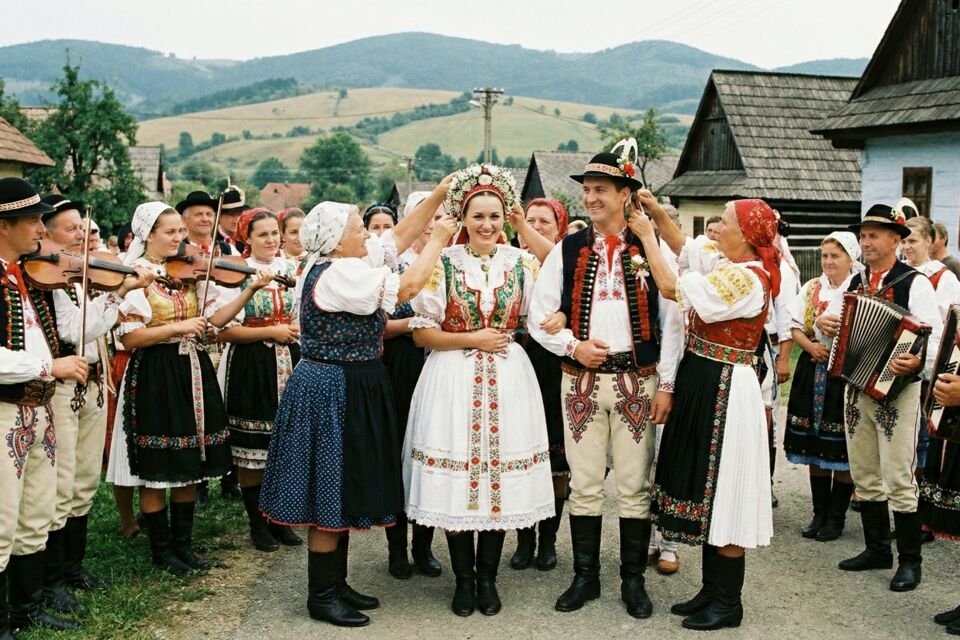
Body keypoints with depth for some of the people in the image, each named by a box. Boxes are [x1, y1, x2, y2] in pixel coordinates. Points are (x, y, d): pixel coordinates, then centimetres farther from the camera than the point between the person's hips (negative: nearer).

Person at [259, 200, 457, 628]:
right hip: (334, 393, -10)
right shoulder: (338, 274, -20)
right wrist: (438, 239, -8)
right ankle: (321, 597, 11)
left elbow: (399, 237, 13)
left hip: (349, 390, 10)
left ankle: (336, 584, 26)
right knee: (331, 497, -1)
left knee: (342, 493, 16)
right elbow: (408, 285, -21)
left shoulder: (336, 264, 9)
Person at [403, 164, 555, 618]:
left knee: (501, 478, 5)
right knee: (455, 477, 2)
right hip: (454, 381, -1)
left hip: (508, 380, 2)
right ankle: (463, 579, 20)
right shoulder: (443, 263, -3)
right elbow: (422, 332, -3)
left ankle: (487, 577, 22)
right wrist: (473, 339, -11)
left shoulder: (522, 263, 4)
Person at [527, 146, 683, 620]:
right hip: (581, 381, 1)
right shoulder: (566, 251, 5)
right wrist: (572, 346, -11)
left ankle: (633, 580, 19)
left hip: (638, 381, -1)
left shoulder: (651, 250, 1)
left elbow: (672, 322, 0)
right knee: (584, 485, 7)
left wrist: (666, 385, -4)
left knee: (635, 486, 5)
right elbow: (538, 317, 6)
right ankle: (585, 577, 21)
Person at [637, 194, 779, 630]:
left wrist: (646, 235, -11)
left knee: (722, 494, 0)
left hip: (724, 391, -10)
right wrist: (658, 214, 8)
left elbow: (671, 287, -21)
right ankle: (713, 590, 26)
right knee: (708, 493, 15)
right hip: (706, 383, 10)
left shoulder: (744, 277, -20)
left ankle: (728, 603, 12)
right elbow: (684, 247, 22)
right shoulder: (727, 264, 8)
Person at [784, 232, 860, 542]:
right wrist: (810, 345, -9)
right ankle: (819, 513, 21)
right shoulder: (811, 288, 11)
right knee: (815, 447, 9)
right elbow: (795, 327, 9)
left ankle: (836, 517, 15)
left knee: (842, 450, 1)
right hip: (812, 373, 4)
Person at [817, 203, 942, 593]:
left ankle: (910, 560, 9)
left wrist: (918, 363, -36)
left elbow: (935, 337, -17)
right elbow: (832, 319, 21)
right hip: (856, 389, 7)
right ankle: (877, 549, 26)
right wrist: (823, 323, -3)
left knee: (899, 479, -3)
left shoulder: (914, 283, -9)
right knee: (864, 476, 13)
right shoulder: (855, 283, 11)